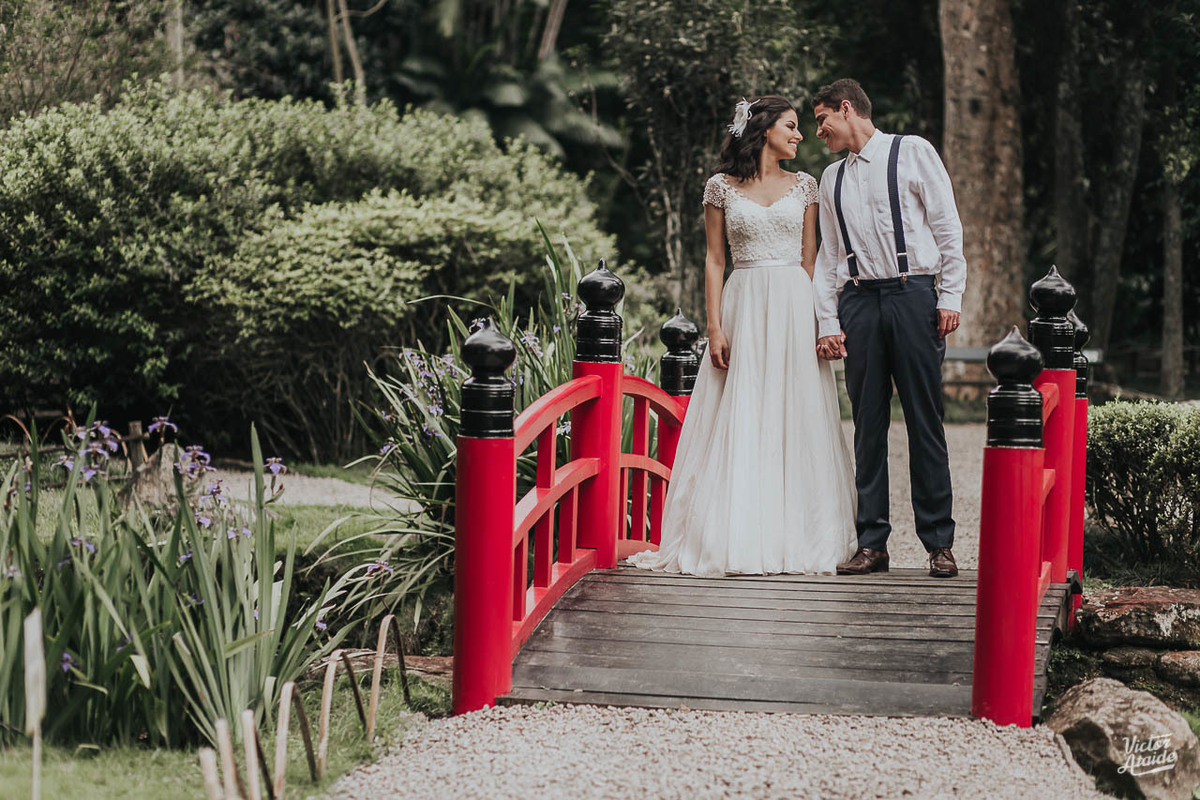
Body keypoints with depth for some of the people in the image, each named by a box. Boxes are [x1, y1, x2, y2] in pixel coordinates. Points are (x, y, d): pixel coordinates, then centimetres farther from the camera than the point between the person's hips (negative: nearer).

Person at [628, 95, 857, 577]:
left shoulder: (803, 186, 10)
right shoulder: (722, 188, 4)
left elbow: (811, 257, 10)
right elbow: (714, 260, 4)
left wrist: (817, 320, 0)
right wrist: (714, 327, -5)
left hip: (794, 307, 2)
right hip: (743, 307, -2)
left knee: (794, 422, -1)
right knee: (739, 423, -4)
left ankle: (792, 537, 2)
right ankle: (739, 540, -2)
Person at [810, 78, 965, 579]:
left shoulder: (912, 153, 5)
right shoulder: (832, 178, 18)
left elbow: (948, 227, 2)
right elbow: (828, 256, 17)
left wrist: (950, 297, -7)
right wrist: (828, 322, 6)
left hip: (913, 293, -4)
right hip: (859, 299, 4)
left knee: (925, 421, -3)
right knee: (868, 424, 2)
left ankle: (939, 543, 0)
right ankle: (872, 543, 5)